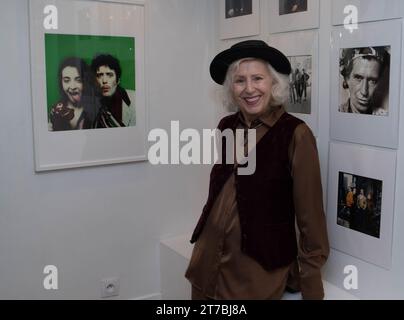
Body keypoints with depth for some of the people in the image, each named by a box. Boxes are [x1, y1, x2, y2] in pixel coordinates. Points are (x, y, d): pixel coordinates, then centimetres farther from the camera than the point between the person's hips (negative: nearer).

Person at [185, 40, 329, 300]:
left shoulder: (295, 134, -15)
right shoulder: (226, 127, 1)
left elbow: (310, 216, -13)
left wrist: (312, 290, -11)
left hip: (259, 270, -5)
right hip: (208, 261, 6)